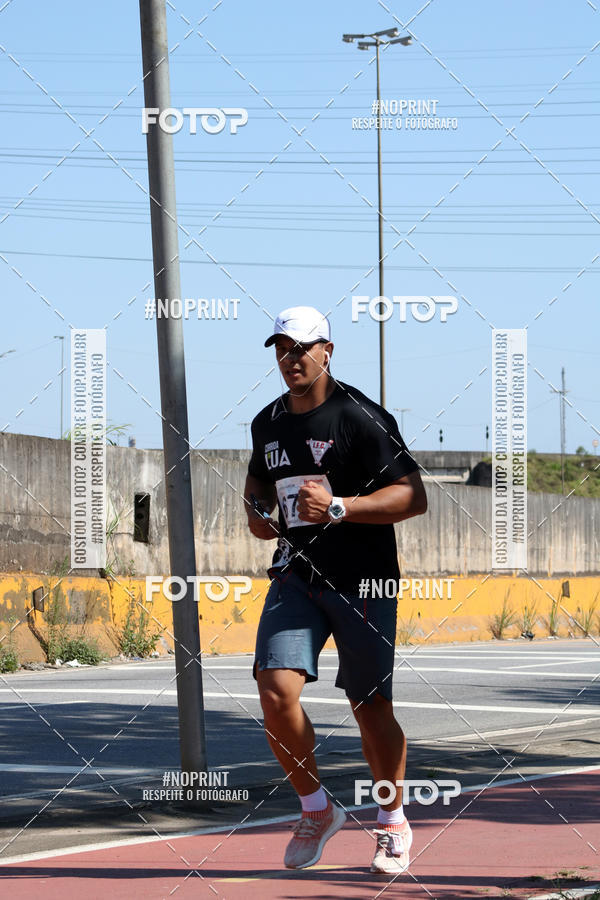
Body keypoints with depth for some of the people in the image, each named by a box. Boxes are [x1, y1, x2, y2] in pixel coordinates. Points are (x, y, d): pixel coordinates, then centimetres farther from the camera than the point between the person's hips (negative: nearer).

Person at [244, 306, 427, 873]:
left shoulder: (360, 418, -11)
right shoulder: (268, 423, 9)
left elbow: (414, 497, -16)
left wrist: (340, 507, -27)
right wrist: (256, 509, 9)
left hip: (363, 582, -4)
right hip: (296, 576, 4)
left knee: (371, 709, 2)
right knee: (276, 689, -14)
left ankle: (393, 823, 25)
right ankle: (316, 810, 6)